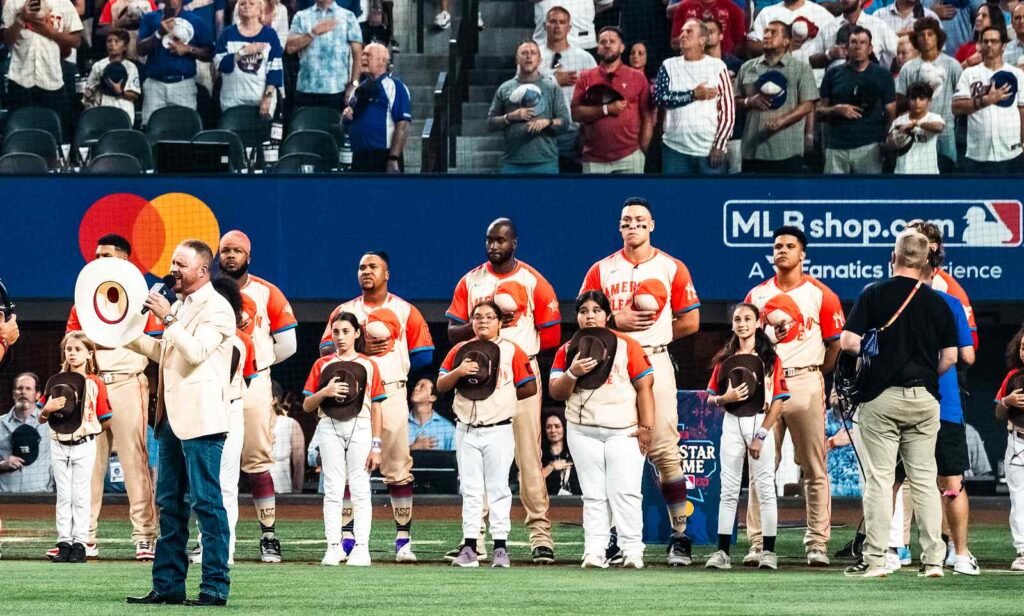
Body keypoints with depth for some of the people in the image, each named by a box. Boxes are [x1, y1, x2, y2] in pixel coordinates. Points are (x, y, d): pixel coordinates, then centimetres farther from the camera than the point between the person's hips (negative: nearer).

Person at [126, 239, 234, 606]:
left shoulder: (216, 308, -9)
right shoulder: (180, 306, 18)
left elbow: (196, 352, -20)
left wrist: (168, 319, -18)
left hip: (201, 420, -9)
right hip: (173, 418, 9)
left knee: (206, 503, -8)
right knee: (169, 504, 10)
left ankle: (215, 588, -7)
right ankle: (167, 585, 14)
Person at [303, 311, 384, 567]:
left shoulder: (369, 365, 8)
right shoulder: (322, 364, 11)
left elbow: (376, 408, 6)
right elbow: (307, 406, 9)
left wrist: (376, 445, 0)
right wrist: (325, 392, -11)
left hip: (360, 427, -1)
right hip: (330, 428, 1)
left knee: (359, 488, -4)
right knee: (333, 489, -1)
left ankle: (361, 547, -5)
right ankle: (333, 547, 0)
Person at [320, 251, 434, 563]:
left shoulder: (405, 311, 9)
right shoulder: (344, 311, 13)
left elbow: (424, 354, 6)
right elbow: (327, 348, 1)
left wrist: (392, 361, -2)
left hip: (392, 393, -1)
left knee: (398, 468, -4)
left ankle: (403, 538, -2)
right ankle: (346, 536, 4)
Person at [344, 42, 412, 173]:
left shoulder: (393, 86, -5)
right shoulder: (361, 88, 18)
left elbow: (403, 125, -13)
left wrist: (393, 158, -19)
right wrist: (346, 116, 2)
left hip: (383, 158, -8)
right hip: (359, 158, 8)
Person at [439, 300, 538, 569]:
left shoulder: (511, 351, 0)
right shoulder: (460, 350, 9)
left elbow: (530, 388, 0)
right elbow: (441, 385, 4)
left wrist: (503, 396, 0)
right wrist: (459, 371, -14)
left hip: (498, 431, -3)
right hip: (466, 430, 3)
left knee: (498, 488, -1)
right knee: (470, 489, 5)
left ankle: (500, 547, 1)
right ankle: (469, 547, 5)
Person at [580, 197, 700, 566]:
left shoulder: (671, 269, 7)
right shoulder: (601, 271, 10)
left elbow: (690, 322, 7)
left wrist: (654, 331, 1)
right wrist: (619, 321, -9)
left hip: (655, 363, -2)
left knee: (664, 450, -8)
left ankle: (680, 536, -6)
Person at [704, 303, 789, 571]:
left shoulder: (769, 357, 0)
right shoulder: (725, 358, 11)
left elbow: (778, 401, -5)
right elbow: (711, 398, 13)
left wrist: (761, 435, -12)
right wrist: (725, 398, -10)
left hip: (760, 424, -3)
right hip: (731, 424, 3)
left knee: (765, 488, -3)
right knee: (728, 490, 1)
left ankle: (768, 552, -1)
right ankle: (722, 552, 0)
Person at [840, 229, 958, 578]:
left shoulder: (874, 295, -5)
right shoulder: (937, 303, 3)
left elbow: (848, 342, -10)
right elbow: (950, 357, 4)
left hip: (881, 397, -3)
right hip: (924, 398, 3)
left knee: (879, 480, -1)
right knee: (924, 480, 8)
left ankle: (874, 560, -3)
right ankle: (933, 559, 5)